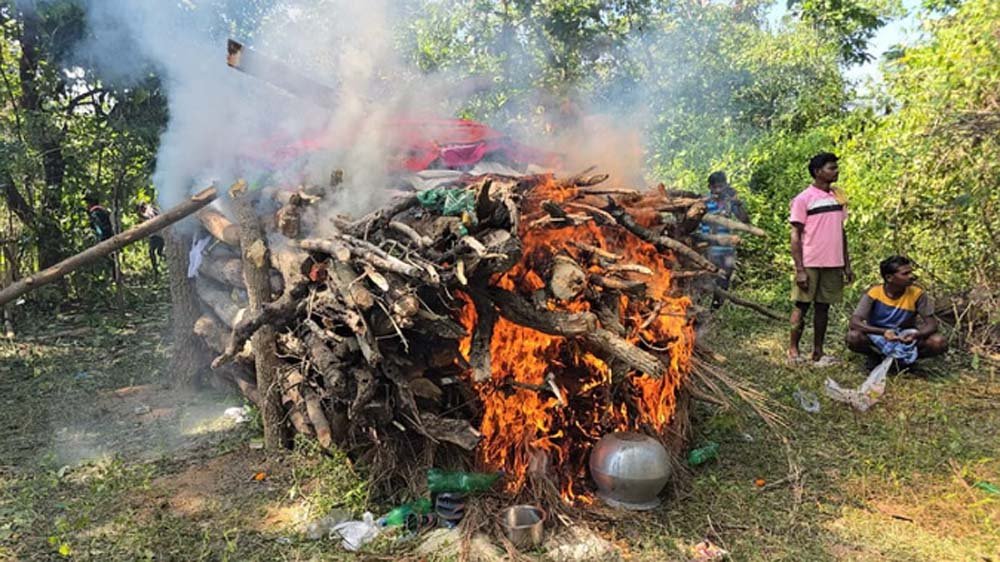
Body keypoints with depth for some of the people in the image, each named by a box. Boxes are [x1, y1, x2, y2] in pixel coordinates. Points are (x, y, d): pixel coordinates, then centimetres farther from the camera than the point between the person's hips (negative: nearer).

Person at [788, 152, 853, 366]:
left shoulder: (838, 197, 12)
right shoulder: (803, 199, -6)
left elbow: (842, 232, 16)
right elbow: (795, 236, -8)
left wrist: (847, 265, 12)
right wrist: (800, 270, -13)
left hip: (833, 264, 5)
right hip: (810, 264, -5)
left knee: (823, 306, 9)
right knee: (802, 306, 2)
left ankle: (818, 352, 16)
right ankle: (793, 350, 13)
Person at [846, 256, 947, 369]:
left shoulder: (917, 294, -13)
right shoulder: (874, 293, -18)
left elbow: (932, 324, -12)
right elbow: (854, 322, -26)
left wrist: (915, 335, -35)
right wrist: (883, 332, -42)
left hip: (906, 340, 2)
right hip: (878, 340, -2)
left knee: (939, 343, -24)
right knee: (853, 337, -33)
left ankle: (907, 358, 4)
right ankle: (875, 356, 0)